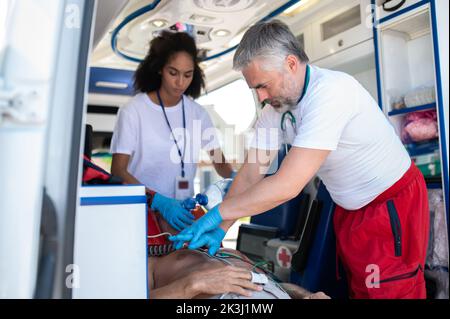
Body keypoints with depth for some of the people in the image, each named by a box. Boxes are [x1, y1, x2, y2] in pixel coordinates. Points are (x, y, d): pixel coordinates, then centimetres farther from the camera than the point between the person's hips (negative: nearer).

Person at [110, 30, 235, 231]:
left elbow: (220, 162, 5)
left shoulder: (197, 113, 5)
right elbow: (118, 171, -10)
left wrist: (233, 177, -17)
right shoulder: (133, 111, -7)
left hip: (181, 210, 4)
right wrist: (158, 200, -24)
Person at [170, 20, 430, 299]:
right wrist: (220, 229, -10)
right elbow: (250, 174, -4)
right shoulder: (276, 106, -6)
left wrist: (218, 213, -25)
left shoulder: (330, 90, -31)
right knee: (358, 289, 18)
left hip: (394, 206, -7)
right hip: (349, 210, 7)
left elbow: (288, 186, -34)